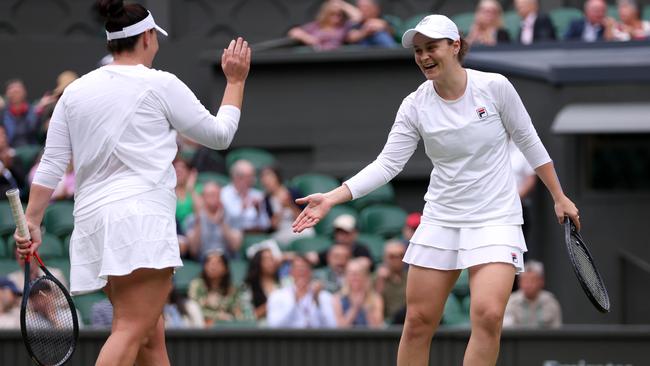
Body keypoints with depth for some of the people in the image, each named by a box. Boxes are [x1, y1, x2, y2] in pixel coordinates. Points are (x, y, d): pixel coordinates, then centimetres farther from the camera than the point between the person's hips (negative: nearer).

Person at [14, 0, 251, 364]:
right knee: (132, 331, -16)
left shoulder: (75, 92, 14)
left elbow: (51, 165, 11)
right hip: (141, 215, -7)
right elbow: (219, 134, 9)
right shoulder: (160, 85, 0)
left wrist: (32, 222, 14)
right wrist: (236, 81, 21)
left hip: (92, 220, 7)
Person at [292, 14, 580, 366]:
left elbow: (529, 142, 3)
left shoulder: (494, 87, -8)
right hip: (440, 220, 3)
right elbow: (386, 164, -8)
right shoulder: (415, 106, -3)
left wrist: (559, 197, 8)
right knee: (418, 321, 2)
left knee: (488, 314, -22)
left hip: (495, 219, -3)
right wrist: (332, 198, -19)